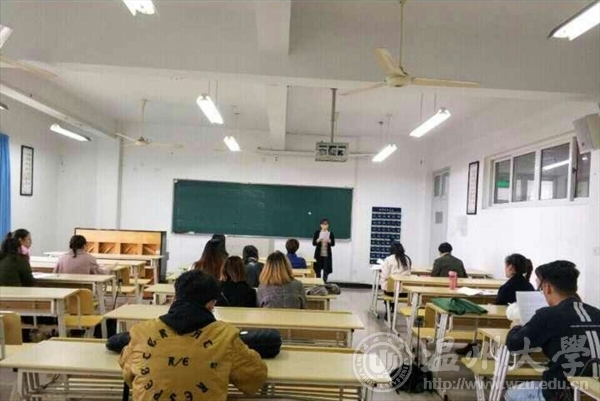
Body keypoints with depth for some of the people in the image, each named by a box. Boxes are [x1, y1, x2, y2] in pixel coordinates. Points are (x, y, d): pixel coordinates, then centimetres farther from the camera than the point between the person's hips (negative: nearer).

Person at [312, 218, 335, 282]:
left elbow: (333, 244, -4)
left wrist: (329, 241, -22)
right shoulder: (317, 232, 2)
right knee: (318, 270, 1)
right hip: (318, 254, 0)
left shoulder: (331, 233, 2)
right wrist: (318, 240, -20)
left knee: (326, 270, -3)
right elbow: (314, 243, -2)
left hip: (327, 254, 0)